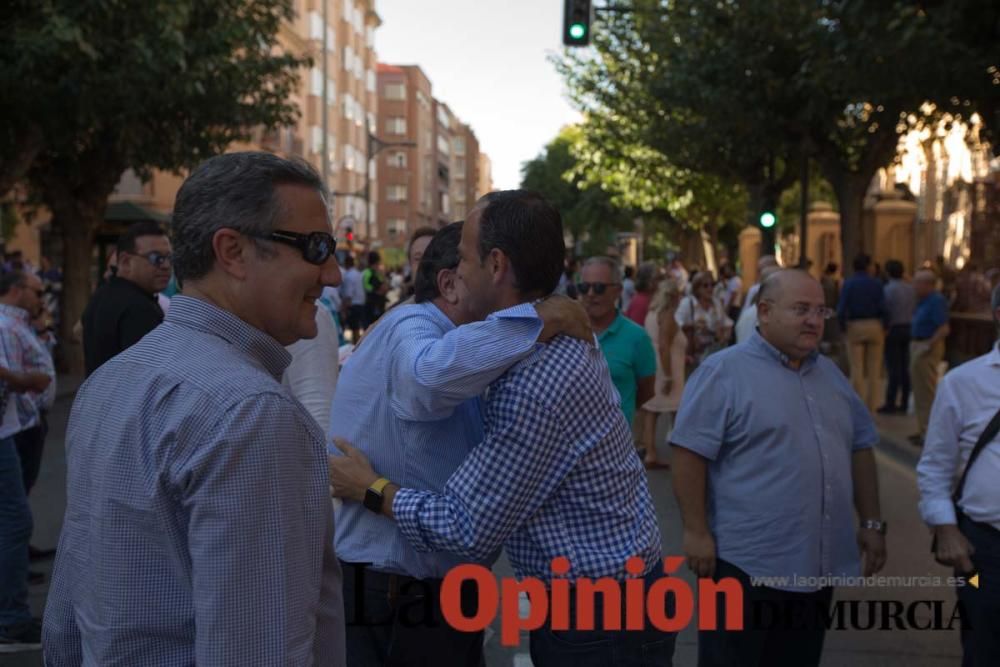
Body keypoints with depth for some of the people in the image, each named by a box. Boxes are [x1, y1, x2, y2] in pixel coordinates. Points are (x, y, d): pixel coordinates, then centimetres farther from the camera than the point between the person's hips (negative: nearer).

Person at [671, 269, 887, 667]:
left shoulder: (830, 374, 13)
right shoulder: (723, 371, -10)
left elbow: (859, 448, 20)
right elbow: (689, 454, -14)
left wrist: (872, 522, 15)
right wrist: (697, 532, -17)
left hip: (819, 565, 7)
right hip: (747, 565, -7)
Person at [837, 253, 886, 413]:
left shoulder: (848, 283, -2)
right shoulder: (876, 283, -1)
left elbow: (841, 308, -8)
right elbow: (882, 307, -6)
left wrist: (843, 326, 4)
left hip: (855, 327, 0)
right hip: (874, 326, 0)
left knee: (856, 370, 4)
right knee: (874, 370, 6)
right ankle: (871, 407, 6)